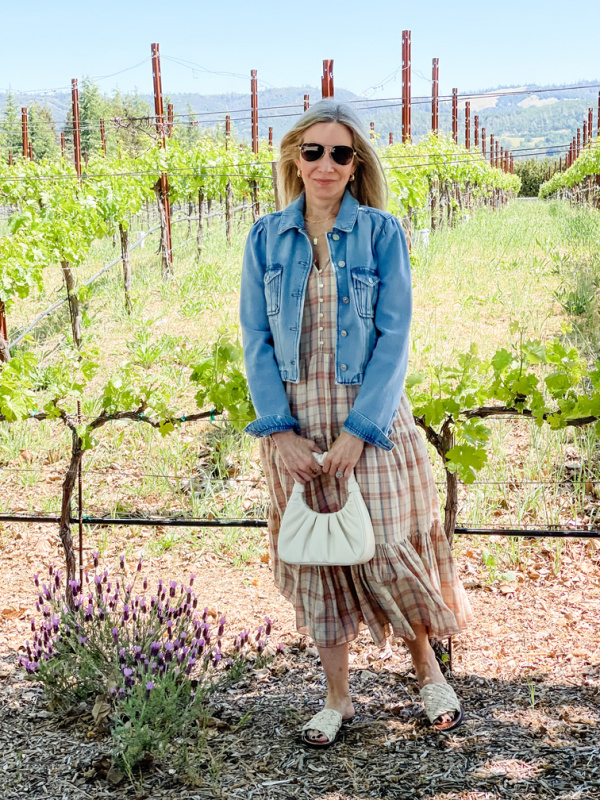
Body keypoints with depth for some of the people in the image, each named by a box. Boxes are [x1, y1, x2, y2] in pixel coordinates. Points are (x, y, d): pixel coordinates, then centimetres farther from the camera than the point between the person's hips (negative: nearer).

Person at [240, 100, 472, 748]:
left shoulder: (382, 232, -3)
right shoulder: (266, 238, 3)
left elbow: (394, 337, -7)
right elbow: (256, 339, 1)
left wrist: (358, 429, -15)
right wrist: (279, 429, -9)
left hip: (370, 418, -2)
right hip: (296, 422, 2)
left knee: (388, 548, -2)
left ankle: (427, 668, 26)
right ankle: (337, 697, 24)